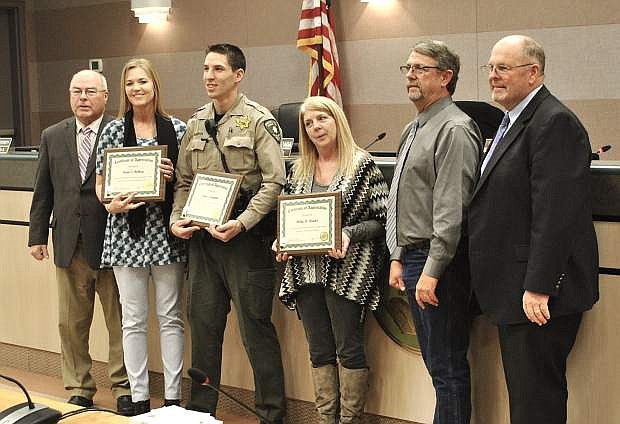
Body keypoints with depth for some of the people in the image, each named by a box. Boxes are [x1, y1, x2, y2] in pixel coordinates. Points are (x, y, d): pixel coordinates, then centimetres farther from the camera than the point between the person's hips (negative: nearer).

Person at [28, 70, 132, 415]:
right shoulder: (53, 137, 10)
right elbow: (43, 191, 12)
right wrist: (37, 235, 10)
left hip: (111, 243, -4)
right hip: (69, 244, 4)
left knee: (121, 321, 4)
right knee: (71, 323, 10)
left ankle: (124, 388, 17)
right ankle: (78, 389, 22)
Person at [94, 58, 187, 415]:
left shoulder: (177, 129, 4)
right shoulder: (114, 130, 4)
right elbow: (100, 183, 6)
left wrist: (174, 177, -10)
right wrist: (111, 204, -13)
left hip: (167, 232, 0)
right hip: (127, 233, 0)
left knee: (171, 317, 6)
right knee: (134, 319, 5)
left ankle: (173, 397, 14)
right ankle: (139, 398, 14)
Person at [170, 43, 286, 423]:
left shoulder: (258, 121, -6)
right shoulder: (196, 124, 13)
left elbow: (274, 181, -11)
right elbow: (184, 180, 18)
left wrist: (242, 223, -19)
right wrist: (177, 218, 2)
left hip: (244, 236, -6)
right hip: (203, 236, 6)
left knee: (255, 327, -1)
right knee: (204, 326, 12)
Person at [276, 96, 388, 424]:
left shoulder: (362, 164, -4)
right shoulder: (299, 169, 11)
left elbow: (381, 220, -6)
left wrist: (349, 234, -21)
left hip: (345, 271, -5)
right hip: (306, 271, 5)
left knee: (348, 349, 0)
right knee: (319, 351, 10)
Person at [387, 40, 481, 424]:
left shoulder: (455, 130, -13)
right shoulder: (413, 129, 17)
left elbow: (451, 210, -20)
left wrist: (432, 270, -21)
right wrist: (398, 258, 18)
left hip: (439, 262, -10)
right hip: (413, 257, 10)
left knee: (447, 367, -3)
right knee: (434, 360, 16)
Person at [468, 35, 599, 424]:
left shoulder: (554, 123, -15)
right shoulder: (514, 122, 17)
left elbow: (555, 212, -23)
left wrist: (537, 287, -24)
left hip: (539, 294, -10)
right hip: (516, 290, 10)